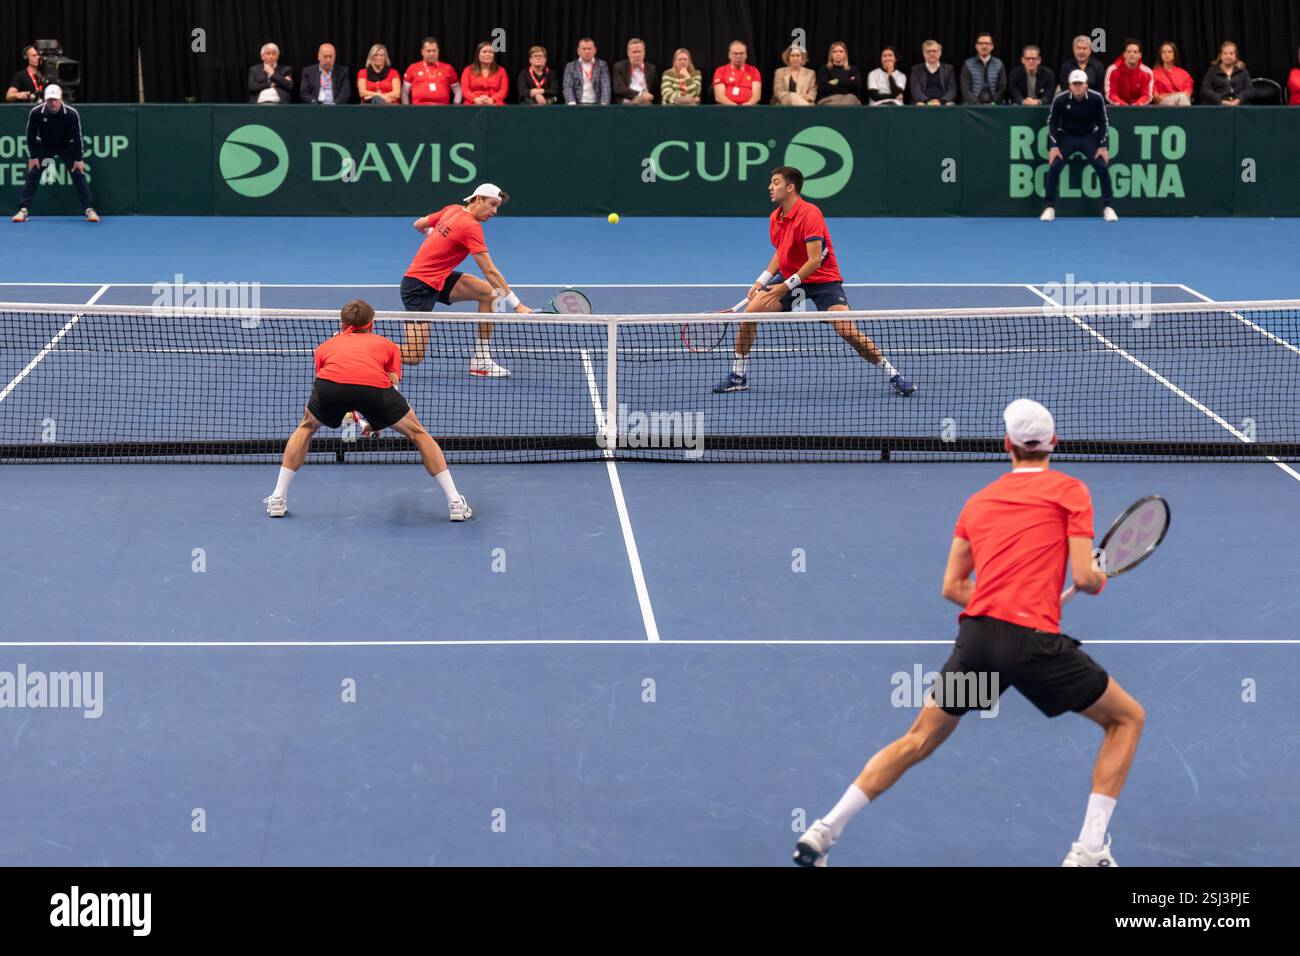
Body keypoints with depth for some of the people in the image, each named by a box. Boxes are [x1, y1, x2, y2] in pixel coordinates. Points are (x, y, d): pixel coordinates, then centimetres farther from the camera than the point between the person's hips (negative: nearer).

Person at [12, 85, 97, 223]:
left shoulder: (71, 113, -26)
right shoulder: (36, 113, -24)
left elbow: (77, 136, -15)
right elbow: (31, 135, -10)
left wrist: (78, 159, -14)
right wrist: (33, 157, -10)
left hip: (67, 147, -1)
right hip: (44, 147, 1)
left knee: (78, 174, -10)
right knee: (33, 174, -8)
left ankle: (89, 209, -6)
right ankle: (23, 210, -4)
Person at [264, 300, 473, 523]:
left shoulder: (326, 346, 38)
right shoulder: (387, 345, 35)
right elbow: (392, 385, 24)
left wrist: (345, 414, 64)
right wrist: (376, 422, 38)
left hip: (330, 380, 1)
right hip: (374, 385, -1)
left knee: (307, 427, 33)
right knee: (417, 432, 23)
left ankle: (278, 499, 29)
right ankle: (455, 503, 19)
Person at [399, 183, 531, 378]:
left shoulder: (452, 209, 5)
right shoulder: (471, 227, -21)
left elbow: (419, 225, 20)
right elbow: (490, 272, -23)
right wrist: (517, 305, -22)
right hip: (419, 284, -10)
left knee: (489, 293, -3)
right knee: (414, 357, -14)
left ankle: (480, 361, -1)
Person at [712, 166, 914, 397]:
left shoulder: (810, 214, -22)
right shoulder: (775, 217, 4)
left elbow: (815, 260, -27)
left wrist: (786, 287, -28)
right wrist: (761, 281, 7)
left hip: (823, 280, -7)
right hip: (790, 279, 7)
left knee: (847, 330, -22)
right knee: (749, 313, -7)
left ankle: (893, 375, -9)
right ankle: (738, 377, 7)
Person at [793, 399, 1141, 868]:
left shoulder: (978, 500, 20)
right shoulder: (1070, 490, 6)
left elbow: (952, 586, 18)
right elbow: (1084, 576, -2)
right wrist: (1100, 580, 20)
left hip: (975, 635, 5)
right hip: (1034, 640, -4)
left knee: (917, 741, 21)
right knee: (1127, 718, 15)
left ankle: (822, 833, 16)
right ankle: (1088, 850, 5)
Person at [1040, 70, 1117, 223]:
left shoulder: (1096, 98, -18)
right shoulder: (1060, 100, -19)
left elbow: (1103, 122, -4)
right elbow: (1052, 122, -4)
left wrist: (1103, 147, -7)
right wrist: (1054, 146, -9)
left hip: (1089, 137, 0)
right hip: (1066, 136, 0)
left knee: (1103, 167, -12)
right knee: (1054, 167, -16)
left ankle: (1107, 207, 3)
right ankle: (1050, 207, -3)